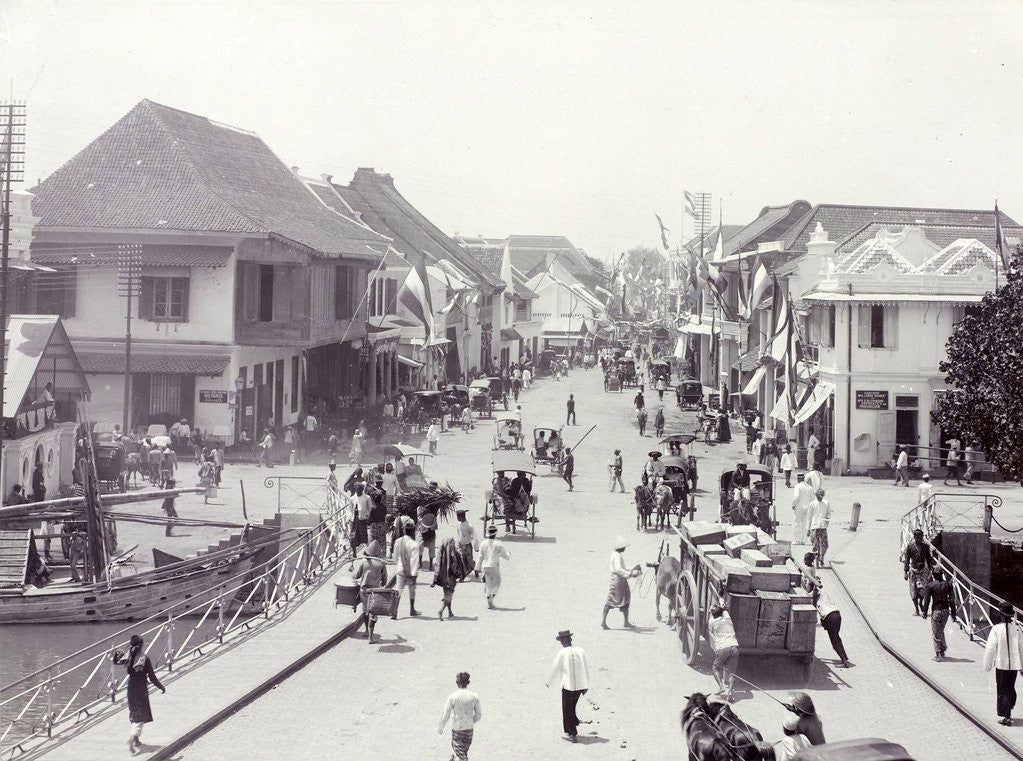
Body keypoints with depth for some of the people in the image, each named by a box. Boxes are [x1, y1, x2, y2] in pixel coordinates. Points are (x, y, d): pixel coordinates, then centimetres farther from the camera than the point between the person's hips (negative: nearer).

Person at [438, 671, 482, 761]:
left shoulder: (452, 697, -17)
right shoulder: (474, 696, -7)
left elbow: (445, 715, -12)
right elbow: (479, 715, 1)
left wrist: (439, 728, 4)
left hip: (457, 729, -4)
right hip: (469, 729, 4)